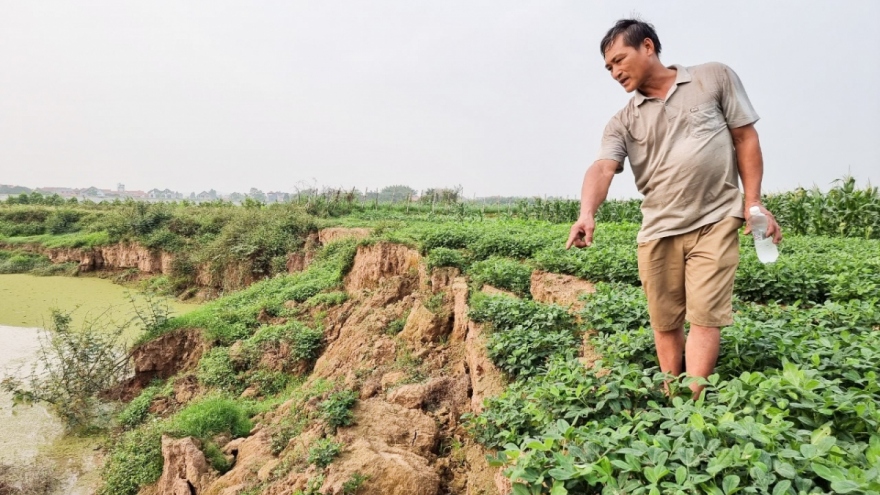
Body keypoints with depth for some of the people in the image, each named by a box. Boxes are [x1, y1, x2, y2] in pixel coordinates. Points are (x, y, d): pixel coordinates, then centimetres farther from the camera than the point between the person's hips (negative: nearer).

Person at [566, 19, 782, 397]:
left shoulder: (715, 77, 5)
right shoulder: (623, 123, 7)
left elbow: (745, 138, 6)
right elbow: (602, 168, -9)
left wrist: (754, 202, -3)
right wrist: (587, 213, -29)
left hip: (715, 221, -2)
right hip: (658, 231, 3)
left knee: (705, 315, -7)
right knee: (665, 322, 9)